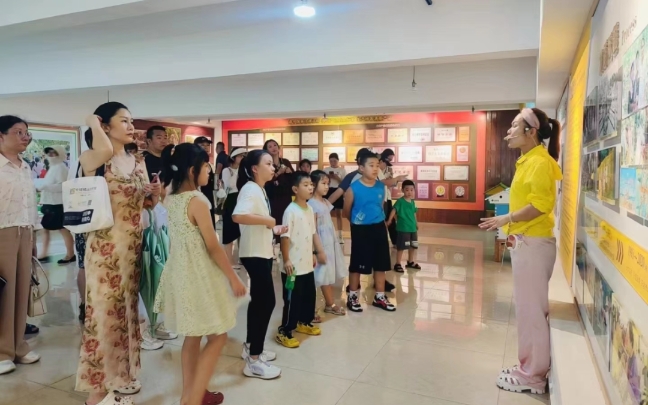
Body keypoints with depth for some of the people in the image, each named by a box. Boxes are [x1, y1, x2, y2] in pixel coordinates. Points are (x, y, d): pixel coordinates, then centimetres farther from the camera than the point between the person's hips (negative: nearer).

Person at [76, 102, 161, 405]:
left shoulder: (138, 162, 10)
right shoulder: (92, 159, -10)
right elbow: (105, 150, -34)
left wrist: (155, 194, -8)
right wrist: (92, 123, -14)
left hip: (133, 246, 7)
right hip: (105, 246, -7)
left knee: (127, 309, 17)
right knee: (105, 311, 1)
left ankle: (121, 375, 34)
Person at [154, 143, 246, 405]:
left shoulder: (170, 199, 2)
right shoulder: (197, 201, -20)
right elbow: (213, 247, -18)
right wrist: (234, 278, -11)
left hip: (181, 272, 9)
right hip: (200, 274, -9)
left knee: (192, 336, 20)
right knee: (218, 336, 6)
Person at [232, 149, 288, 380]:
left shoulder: (260, 189, 13)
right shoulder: (250, 189, -17)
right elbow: (238, 216, -36)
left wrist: (273, 229, 7)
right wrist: (268, 220, -27)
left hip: (262, 252, 10)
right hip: (254, 254, -10)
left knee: (259, 300, 17)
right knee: (266, 301, -7)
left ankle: (251, 346, 31)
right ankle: (254, 361, 2)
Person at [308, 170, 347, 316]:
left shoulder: (326, 202, 12)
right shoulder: (312, 204, -13)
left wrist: (335, 243, 11)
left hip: (331, 243, 8)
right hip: (322, 244, -8)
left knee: (330, 274, 12)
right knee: (325, 275, 2)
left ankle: (329, 303, 20)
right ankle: (330, 304, 11)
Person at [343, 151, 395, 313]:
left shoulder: (381, 187, -1)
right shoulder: (353, 188, -15)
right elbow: (346, 212, -1)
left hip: (379, 228, 5)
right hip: (361, 230, -5)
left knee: (381, 264, 12)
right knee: (357, 264, 7)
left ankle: (380, 297, 28)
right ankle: (352, 296, 23)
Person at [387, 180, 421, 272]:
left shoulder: (413, 202, 9)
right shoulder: (400, 201, -12)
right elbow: (394, 210, -21)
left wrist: (416, 223, 21)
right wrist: (389, 220, -31)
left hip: (413, 228, 7)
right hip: (403, 228, -7)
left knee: (413, 246, 17)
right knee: (401, 247, -2)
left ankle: (410, 262, 35)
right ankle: (398, 264, 9)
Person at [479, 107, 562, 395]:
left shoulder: (540, 161, -14)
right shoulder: (528, 160, 15)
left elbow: (541, 204, -23)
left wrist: (506, 219, -18)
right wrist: (514, 230, 12)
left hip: (533, 243, -10)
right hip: (525, 241, 10)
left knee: (531, 309, -1)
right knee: (530, 308, 16)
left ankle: (532, 376, 12)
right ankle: (531, 367, 28)